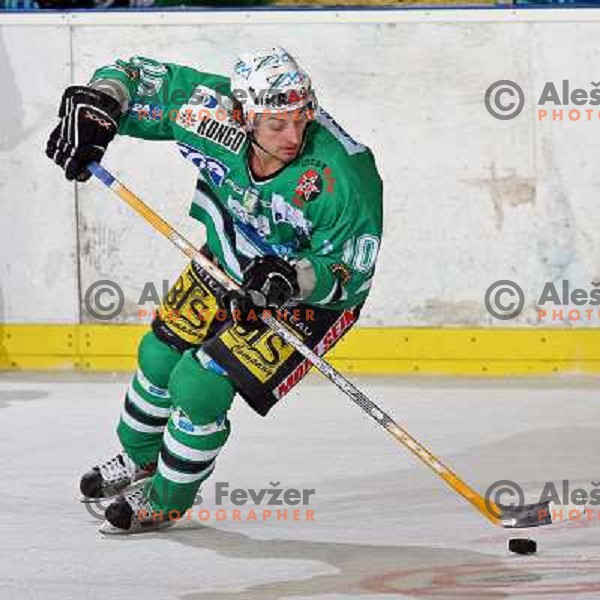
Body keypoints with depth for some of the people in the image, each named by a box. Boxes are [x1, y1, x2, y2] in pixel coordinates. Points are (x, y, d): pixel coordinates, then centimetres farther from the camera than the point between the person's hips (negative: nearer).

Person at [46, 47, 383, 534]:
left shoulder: (343, 177, -38)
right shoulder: (214, 111, -27)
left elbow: (349, 271, -27)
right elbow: (137, 77, -12)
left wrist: (294, 279, -46)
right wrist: (95, 106, -31)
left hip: (311, 293, -5)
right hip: (231, 262, 5)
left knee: (199, 385, -13)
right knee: (161, 355, 16)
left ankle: (165, 501, 14)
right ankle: (140, 460, 48)